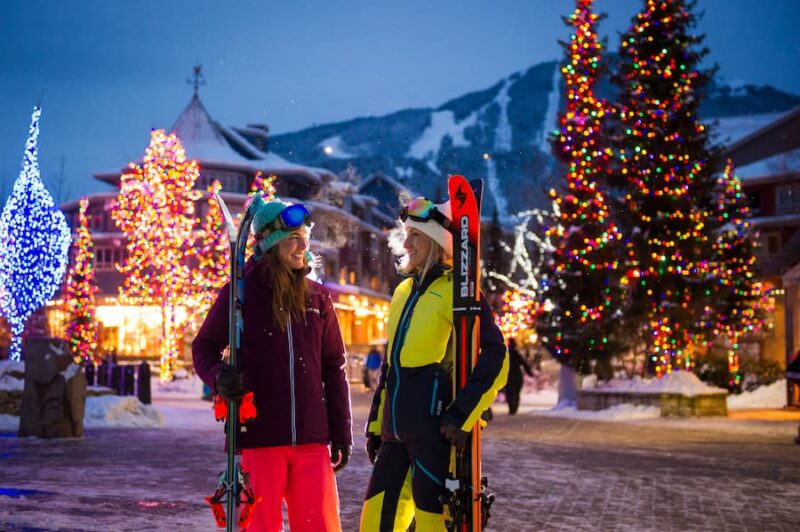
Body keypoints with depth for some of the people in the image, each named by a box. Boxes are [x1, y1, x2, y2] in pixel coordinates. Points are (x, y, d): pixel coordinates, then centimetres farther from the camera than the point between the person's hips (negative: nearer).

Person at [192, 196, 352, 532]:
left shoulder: (317, 297, 9)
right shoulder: (240, 292, -1)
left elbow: (334, 369, 12)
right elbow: (204, 347, 8)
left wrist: (341, 434, 10)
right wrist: (219, 378, -14)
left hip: (311, 440, 3)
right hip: (259, 438, -3)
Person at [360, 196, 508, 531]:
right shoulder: (404, 291, 19)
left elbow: (495, 359, -12)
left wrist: (462, 415, -18)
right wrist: (375, 424, 22)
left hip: (435, 429, -8)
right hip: (396, 432, 8)